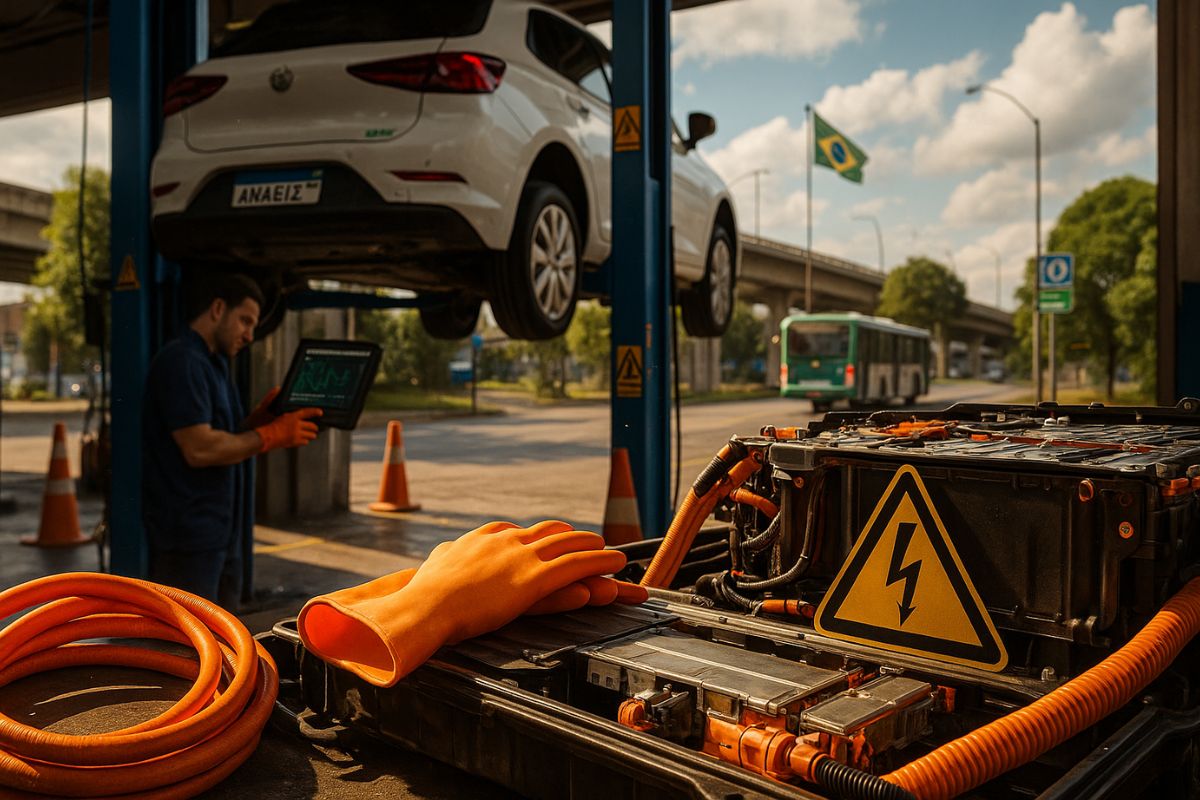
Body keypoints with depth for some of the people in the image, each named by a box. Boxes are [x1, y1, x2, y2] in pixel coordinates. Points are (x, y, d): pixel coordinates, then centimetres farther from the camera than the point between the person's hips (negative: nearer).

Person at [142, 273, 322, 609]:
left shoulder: (213, 364, 18)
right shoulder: (181, 361, -13)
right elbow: (199, 449, -22)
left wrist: (260, 417, 2)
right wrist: (273, 434, -14)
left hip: (224, 534, 10)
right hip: (189, 536, -10)